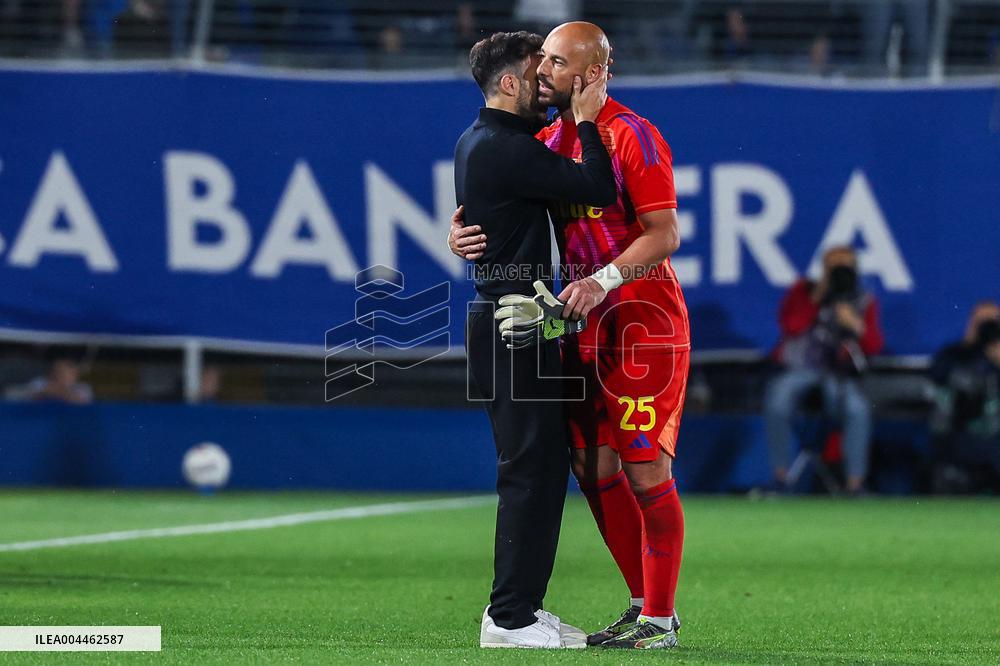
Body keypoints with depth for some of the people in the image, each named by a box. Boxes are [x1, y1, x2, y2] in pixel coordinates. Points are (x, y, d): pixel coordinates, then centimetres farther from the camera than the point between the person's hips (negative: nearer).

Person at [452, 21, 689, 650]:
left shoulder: (632, 135, -11)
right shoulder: (550, 140, 13)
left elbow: (665, 233, -17)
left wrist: (605, 279, -29)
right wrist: (461, 233, -5)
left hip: (644, 320, -8)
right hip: (586, 323, 8)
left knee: (645, 469, -7)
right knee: (595, 469, 9)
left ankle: (662, 620, -2)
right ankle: (644, 605, 19)